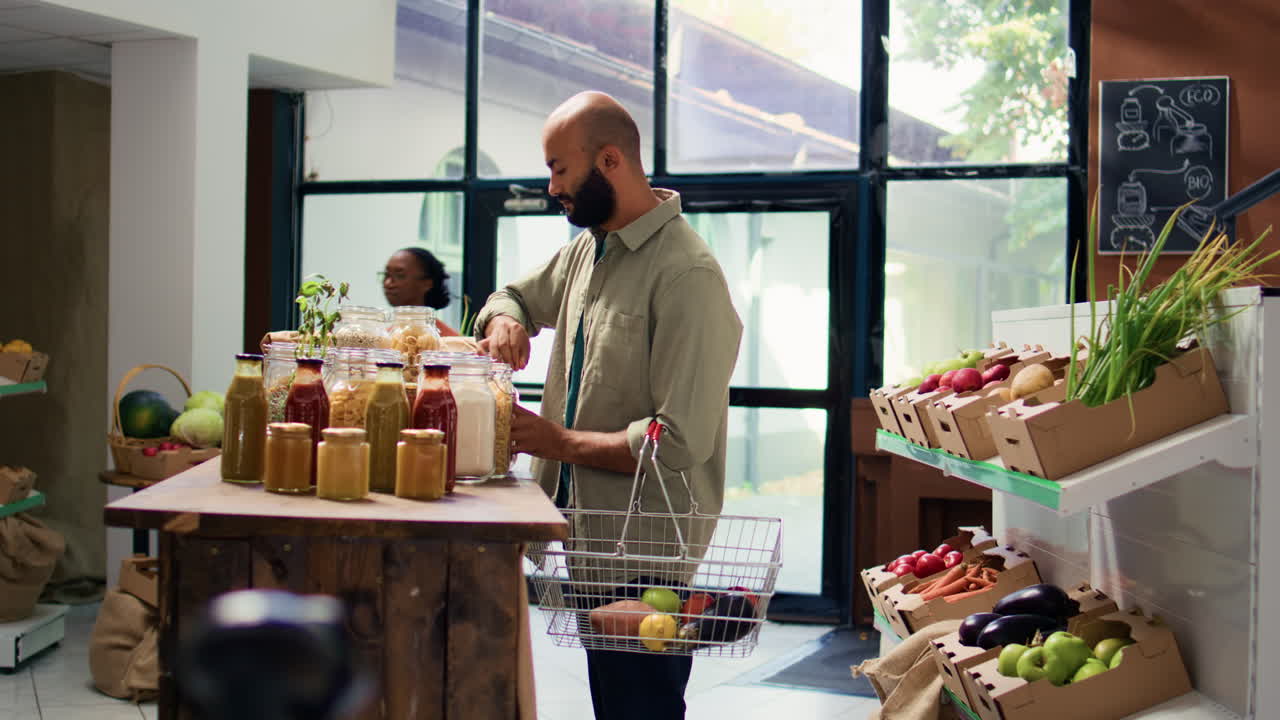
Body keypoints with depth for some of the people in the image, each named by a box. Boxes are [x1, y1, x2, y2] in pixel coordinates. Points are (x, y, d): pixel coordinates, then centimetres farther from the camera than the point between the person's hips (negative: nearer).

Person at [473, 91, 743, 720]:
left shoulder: (687, 273, -20)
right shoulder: (587, 247, 10)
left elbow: (678, 443, -24)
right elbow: (518, 295, 28)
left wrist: (557, 441, -17)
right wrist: (505, 320, 2)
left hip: (644, 552, -8)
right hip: (588, 529, 9)